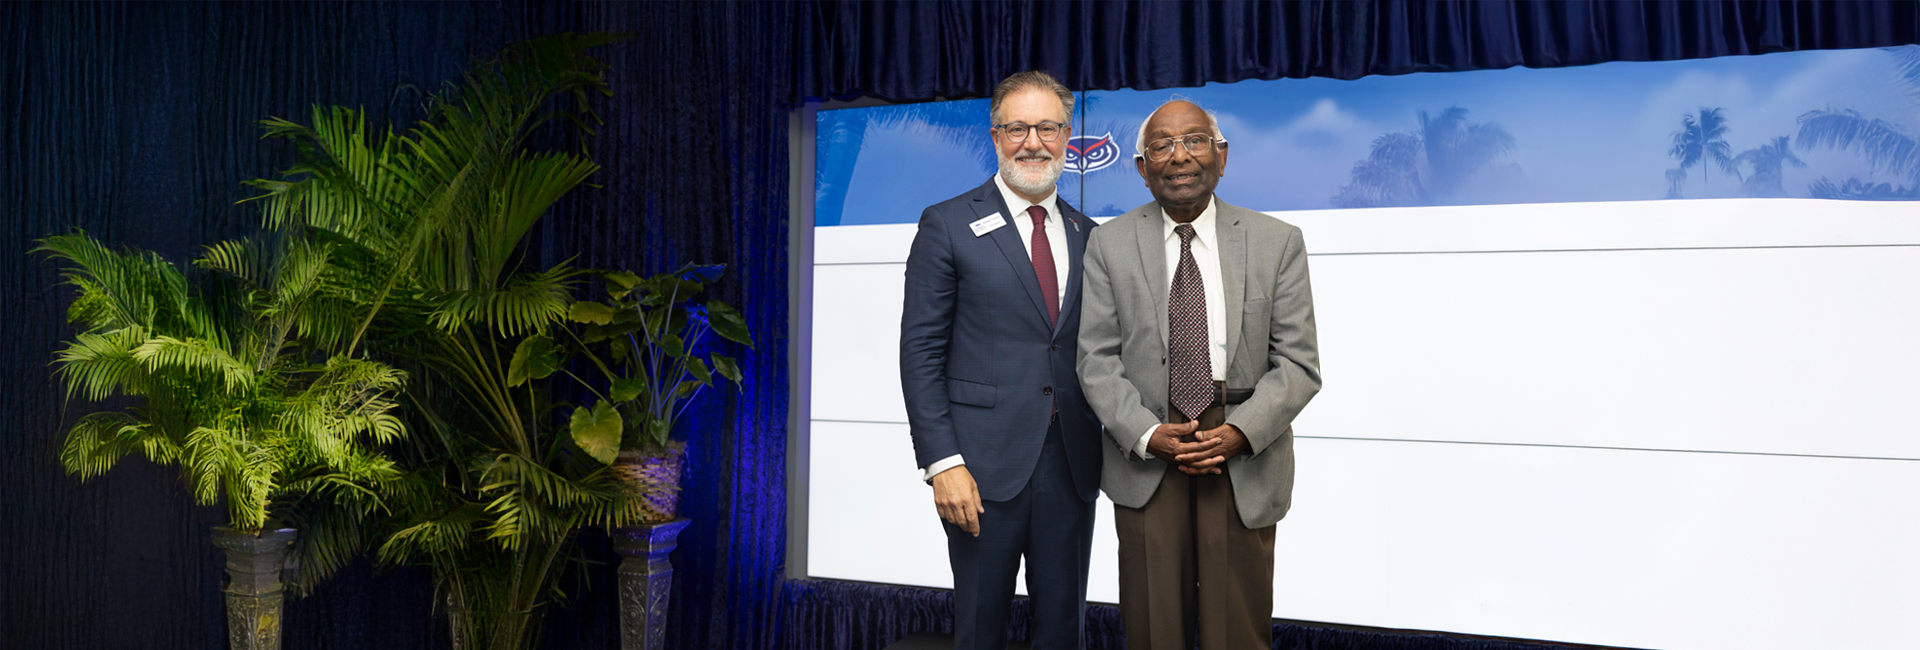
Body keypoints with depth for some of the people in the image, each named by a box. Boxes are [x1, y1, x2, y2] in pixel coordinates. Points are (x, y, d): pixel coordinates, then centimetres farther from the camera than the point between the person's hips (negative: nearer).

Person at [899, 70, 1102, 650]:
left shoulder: (1087, 236, 11)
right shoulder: (948, 226, -2)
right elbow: (921, 352, -6)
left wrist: (1107, 454, 6)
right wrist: (942, 463, -13)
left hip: (1071, 466, 4)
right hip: (985, 469, -4)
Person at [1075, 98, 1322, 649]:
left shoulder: (1278, 243, 3)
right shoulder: (1109, 244, 4)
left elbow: (1299, 362, -1)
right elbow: (1097, 359, 0)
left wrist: (1243, 432, -15)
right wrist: (1148, 434, -13)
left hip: (1245, 464, 0)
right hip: (1145, 463, 0)